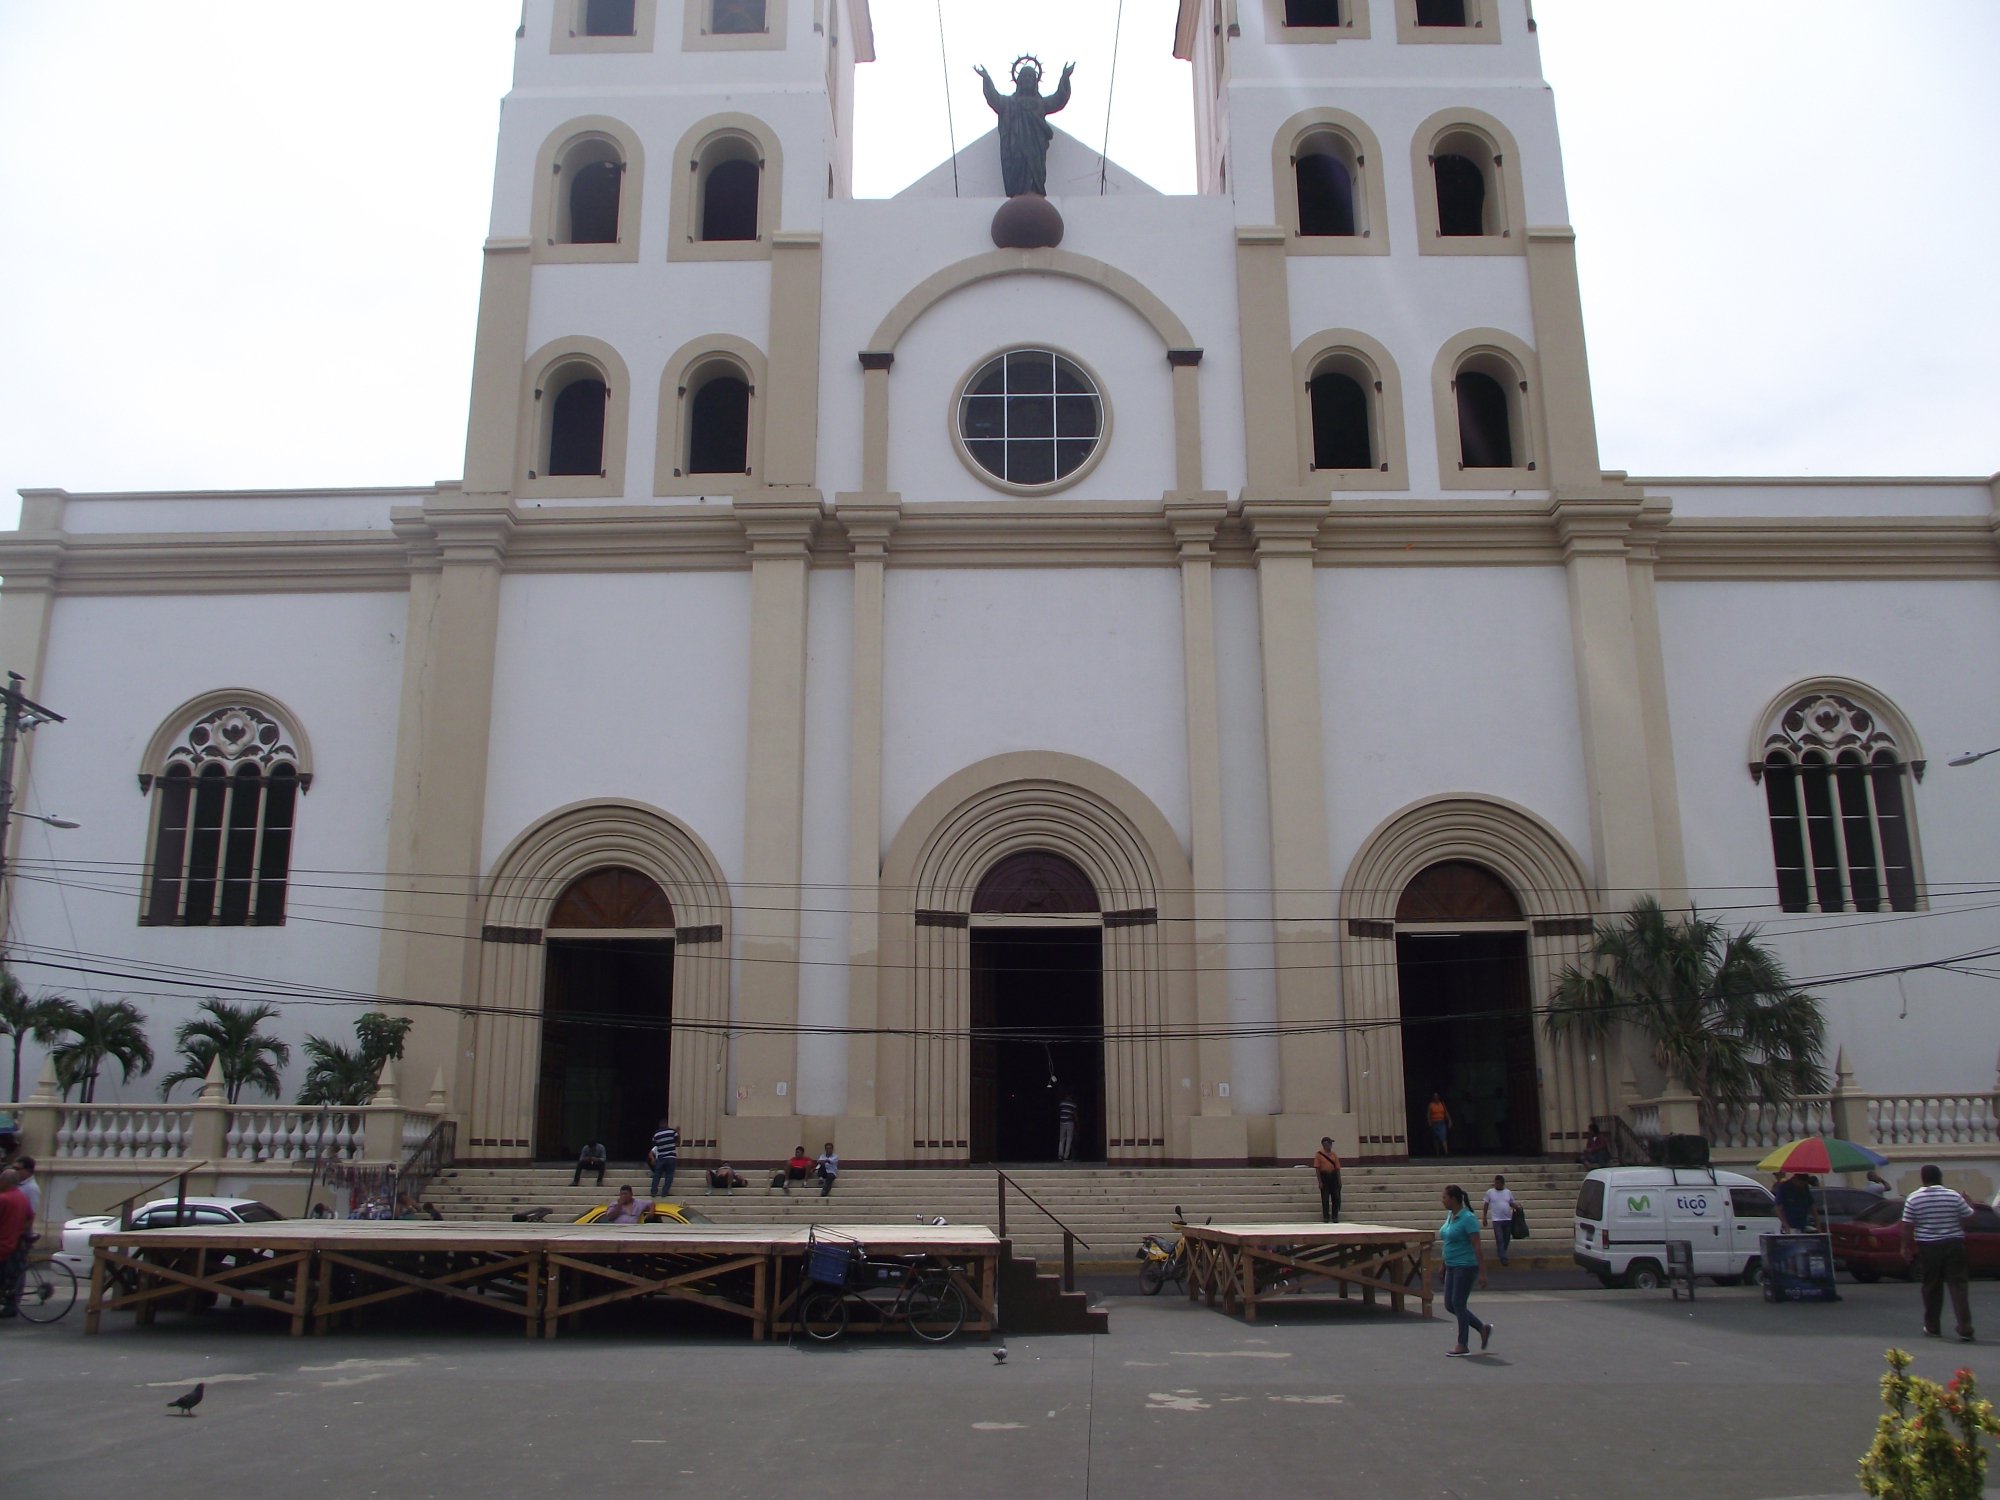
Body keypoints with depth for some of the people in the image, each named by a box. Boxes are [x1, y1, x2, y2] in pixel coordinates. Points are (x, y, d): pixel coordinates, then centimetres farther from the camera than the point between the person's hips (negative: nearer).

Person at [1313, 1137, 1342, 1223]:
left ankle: (1335, 1217, 11)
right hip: (1324, 1177, -4)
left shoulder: (1334, 1154, 11)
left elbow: (1337, 1168, 12)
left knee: (1336, 1198, 1)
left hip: (1333, 1176, 4)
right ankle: (1326, 1217, 9)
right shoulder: (1319, 1154, -2)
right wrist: (1320, 1181, -10)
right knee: (1325, 1199, 0)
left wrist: (1339, 1181, 6)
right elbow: (1317, 1168, -5)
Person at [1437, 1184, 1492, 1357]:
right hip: (1452, 1267, 9)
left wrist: (1482, 1273, -21)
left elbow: (1477, 1247, -19)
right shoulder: (1450, 1216, 8)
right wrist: (1444, 1265, 22)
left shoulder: (1468, 1218, -18)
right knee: (1450, 1305, 9)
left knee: (1458, 1304, -3)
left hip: (1466, 1267, -9)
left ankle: (1462, 1346, 10)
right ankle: (1483, 1329, 24)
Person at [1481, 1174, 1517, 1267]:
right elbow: (1486, 1205, 5)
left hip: (1508, 1219, 3)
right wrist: (1484, 1217, 2)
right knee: (1500, 1239, -9)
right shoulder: (1490, 1192, 1)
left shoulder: (1508, 1192, 8)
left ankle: (1500, 1252, 30)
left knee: (1507, 1239, 10)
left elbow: (1512, 1203, 14)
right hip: (1496, 1220, -3)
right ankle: (1503, 1257, -9)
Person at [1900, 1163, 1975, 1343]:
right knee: (1958, 1286, 0)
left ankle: (1932, 1328, 20)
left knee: (1932, 1287, 12)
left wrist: (1906, 1248, 7)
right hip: (1953, 1245, 0)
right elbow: (1969, 1217, 2)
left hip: (1928, 1247, 1)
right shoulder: (1954, 1197, -5)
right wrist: (1970, 1204, 22)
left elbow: (1907, 1227, -4)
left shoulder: (1913, 1199, -4)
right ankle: (1965, 1329, -8)